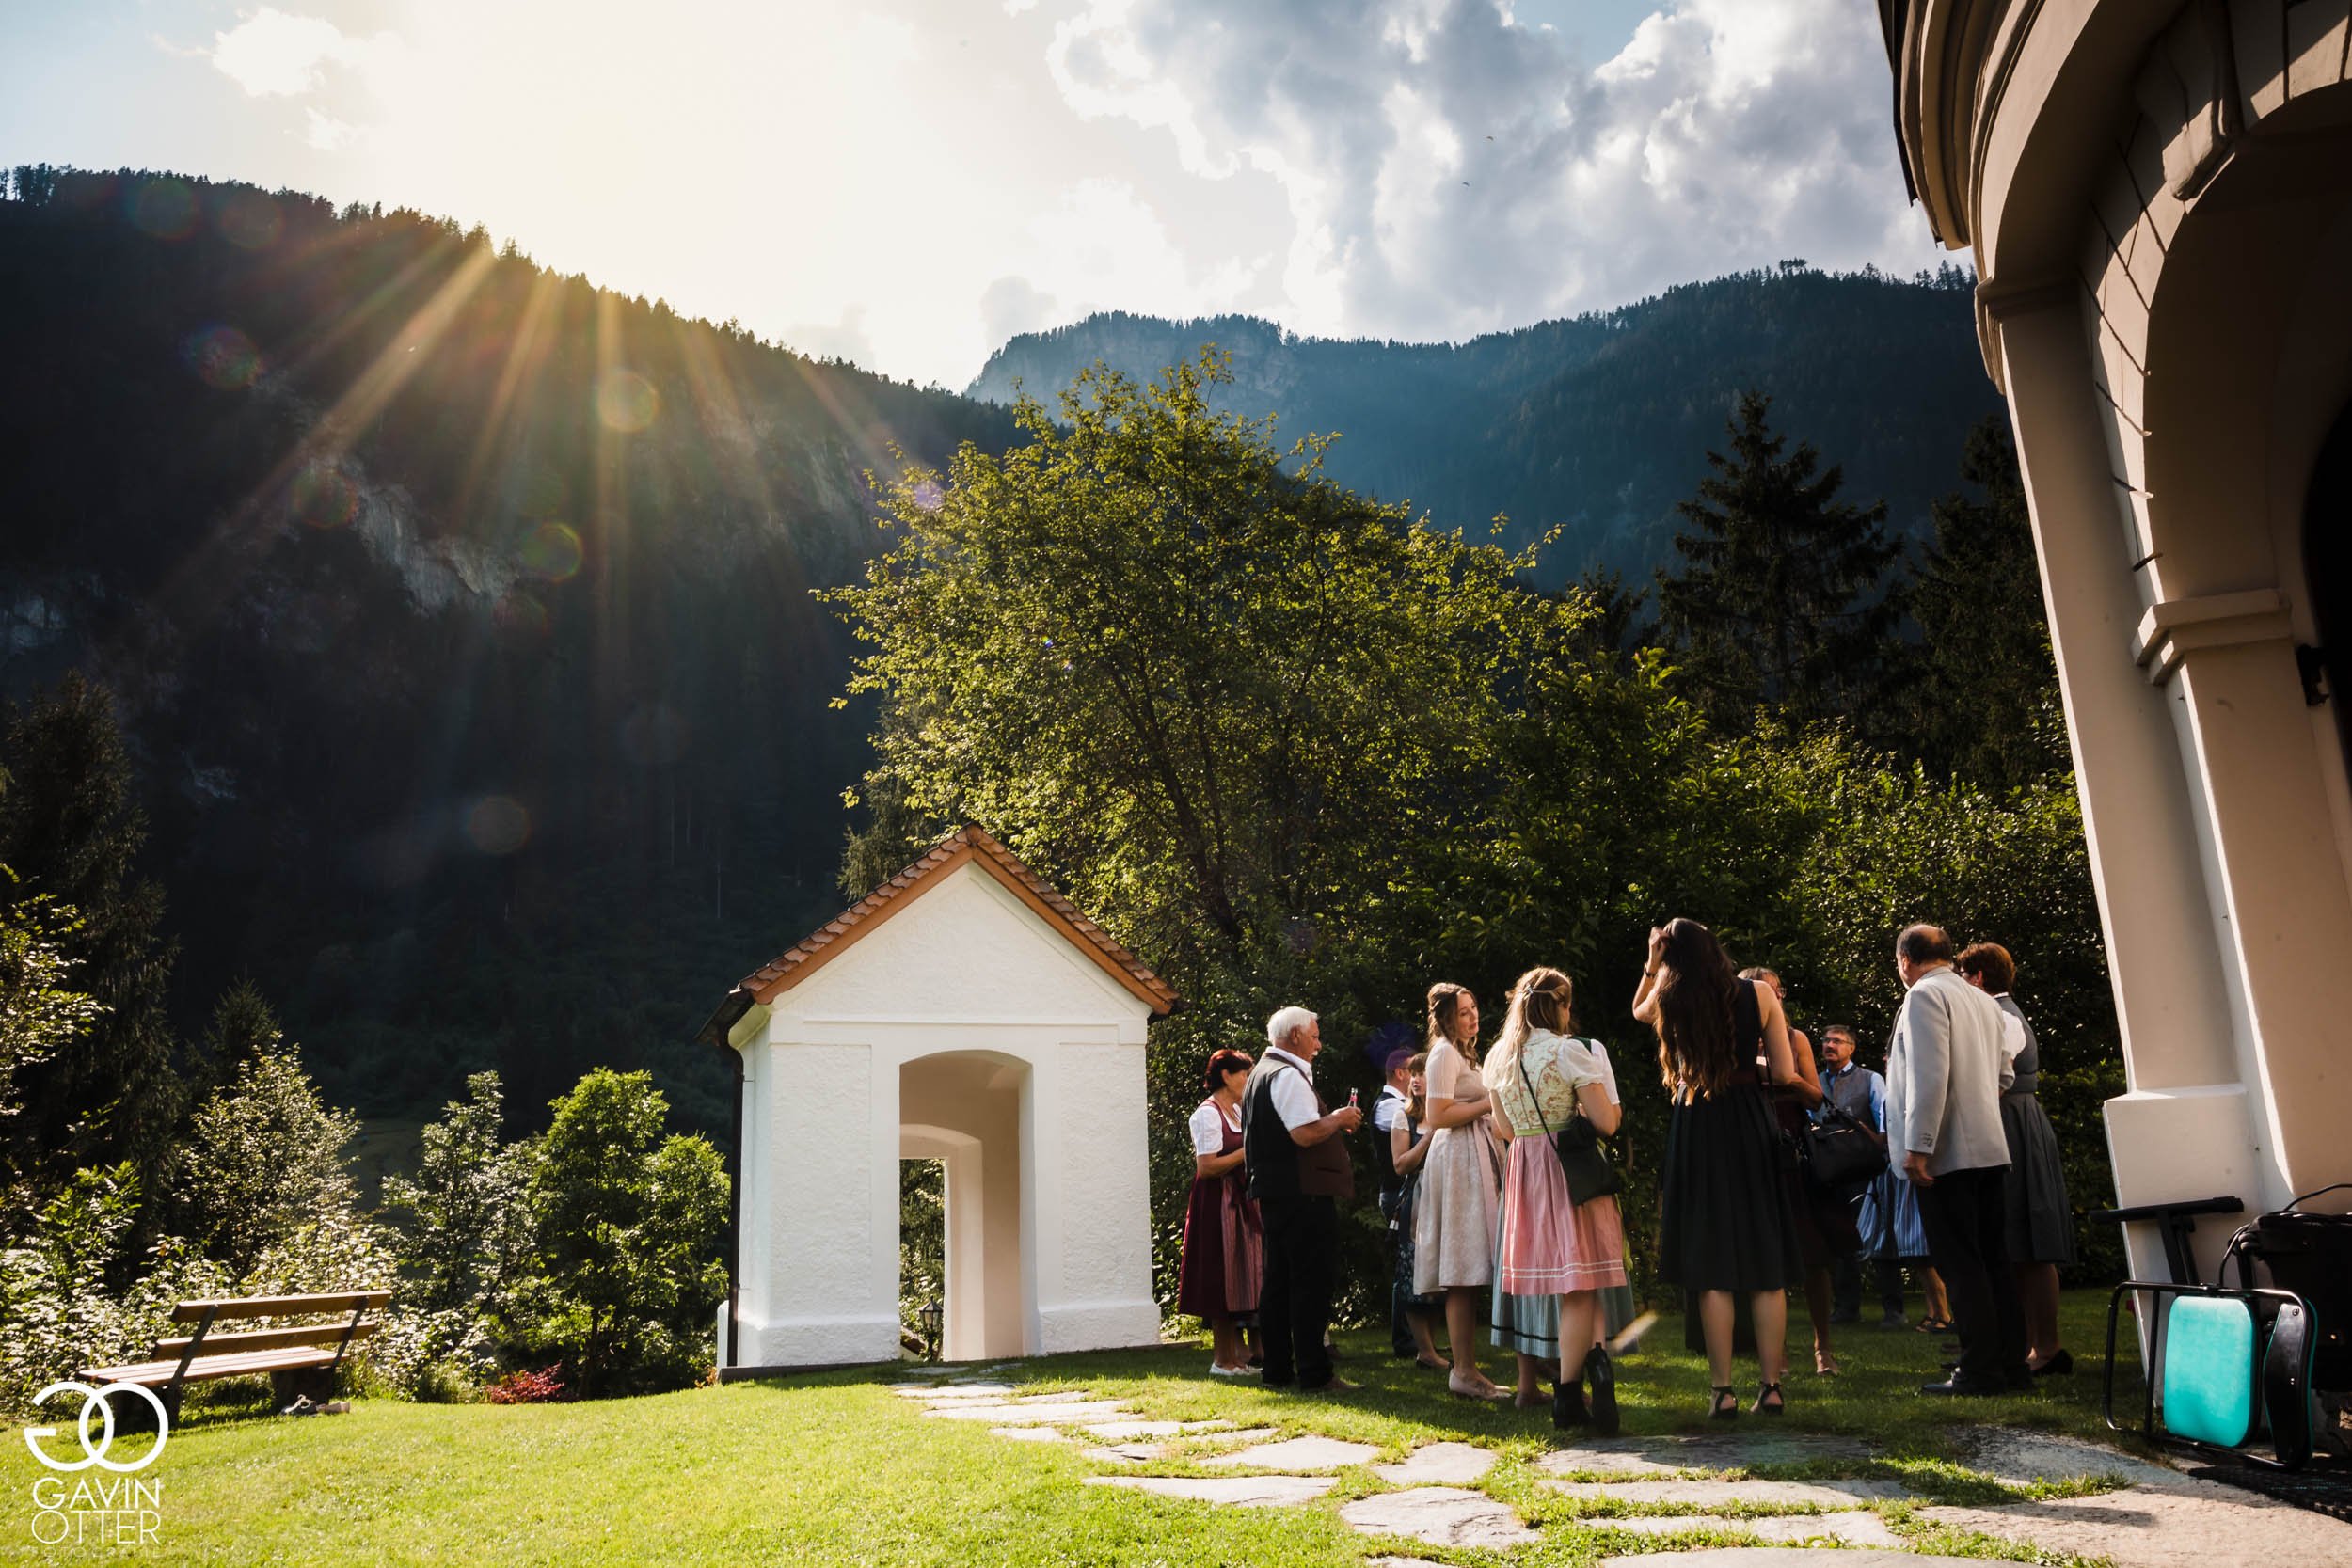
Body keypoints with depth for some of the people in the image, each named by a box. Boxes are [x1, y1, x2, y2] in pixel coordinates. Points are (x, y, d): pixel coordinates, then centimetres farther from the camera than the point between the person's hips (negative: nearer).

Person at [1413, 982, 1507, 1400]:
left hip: (1477, 1157, 10)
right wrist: (1488, 1103, -13)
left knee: (1471, 1272, 8)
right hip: (1458, 1159, -10)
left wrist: (1491, 1110, 13)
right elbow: (1438, 1116, -18)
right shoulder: (1445, 1053, -9)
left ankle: (1467, 1369, 10)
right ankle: (1463, 1371, -9)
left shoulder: (1462, 1053, 23)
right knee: (1463, 1273, -10)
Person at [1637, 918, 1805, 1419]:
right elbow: (1783, 1073, -3)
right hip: (1752, 1126, 0)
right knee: (1765, 1267, 8)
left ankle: (1723, 1391, 2)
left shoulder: (1667, 1000, 0)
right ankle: (1771, 1387, 9)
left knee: (1712, 1270, 3)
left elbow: (1638, 1010, 25)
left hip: (1697, 1131, 0)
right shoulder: (1759, 994, -3)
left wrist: (1652, 965, 17)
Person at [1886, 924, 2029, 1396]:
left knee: (1960, 1265, -3)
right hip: (1989, 1148, 8)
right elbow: (2003, 1076, 21)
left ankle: (1980, 1370, -1)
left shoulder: (1924, 996, -10)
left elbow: (1930, 1074, -20)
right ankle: (2012, 1365, 16)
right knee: (1994, 1260, 12)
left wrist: (1917, 1147, -20)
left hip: (1946, 1153, -8)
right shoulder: (1985, 1001, 15)